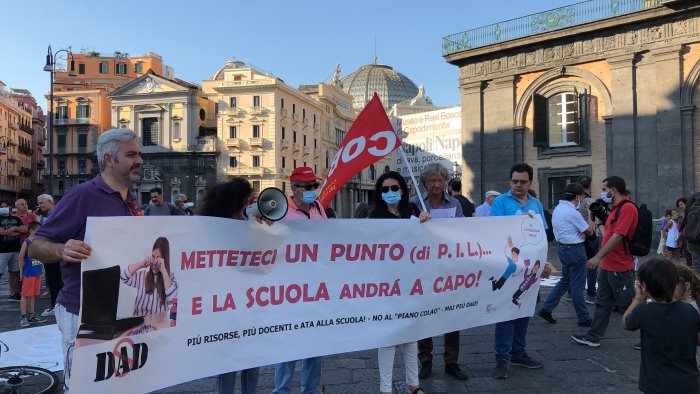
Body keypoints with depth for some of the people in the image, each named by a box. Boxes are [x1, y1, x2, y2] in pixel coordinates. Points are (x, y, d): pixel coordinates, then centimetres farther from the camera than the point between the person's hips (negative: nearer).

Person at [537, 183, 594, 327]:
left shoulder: (558, 208, 8)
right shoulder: (572, 212, -20)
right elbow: (589, 231, -7)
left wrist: (583, 232, -7)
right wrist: (591, 221, 12)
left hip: (563, 248, 9)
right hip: (575, 250, -9)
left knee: (565, 281, 18)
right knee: (577, 286, 1)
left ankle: (546, 309, 16)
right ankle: (583, 318, 13)